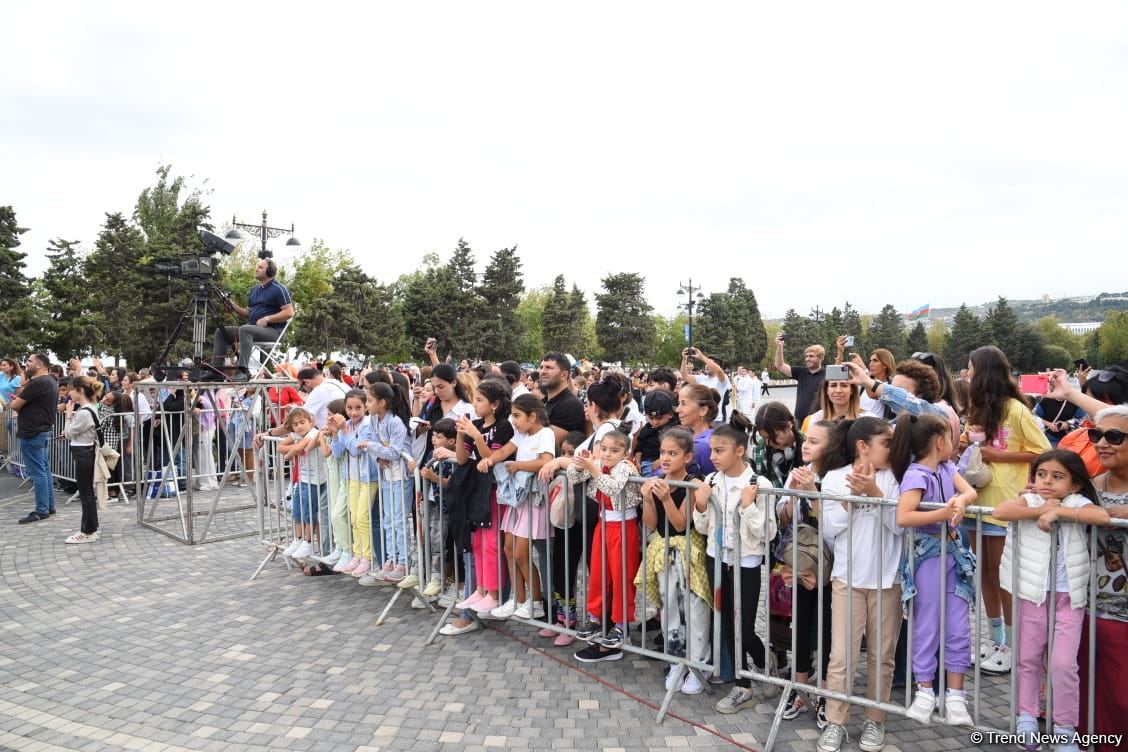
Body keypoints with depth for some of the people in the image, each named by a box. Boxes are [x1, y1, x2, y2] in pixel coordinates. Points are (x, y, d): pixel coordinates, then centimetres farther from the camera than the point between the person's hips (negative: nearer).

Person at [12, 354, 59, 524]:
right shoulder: (51, 381, 14)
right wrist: (20, 402, 3)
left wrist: (12, 403, 7)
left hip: (32, 433, -10)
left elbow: (15, 405, -14)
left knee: (37, 472, -6)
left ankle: (41, 510, -2)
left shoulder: (37, 383, -19)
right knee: (44, 470, 13)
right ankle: (49, 506, 19)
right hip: (44, 430, 10)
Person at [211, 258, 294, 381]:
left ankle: (242, 370, -38)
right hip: (253, 327, 9)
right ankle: (216, 369, -7)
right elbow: (249, 313, 23)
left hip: (272, 330, -9)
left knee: (245, 329, -35)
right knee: (221, 331, -1)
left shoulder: (278, 289, -5)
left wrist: (267, 319, -20)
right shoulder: (254, 290, 20)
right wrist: (234, 306, 5)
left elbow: (289, 312, -15)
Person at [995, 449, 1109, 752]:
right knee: (1028, 659, 13)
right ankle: (1027, 718, 28)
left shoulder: (1077, 503, -5)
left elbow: (1102, 516, -27)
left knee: (1063, 664, -3)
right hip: (1033, 595, 2)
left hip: (1069, 598, -1)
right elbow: (1000, 511, -23)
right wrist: (1041, 510, -23)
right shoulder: (1030, 501, -3)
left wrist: (1059, 511, -26)